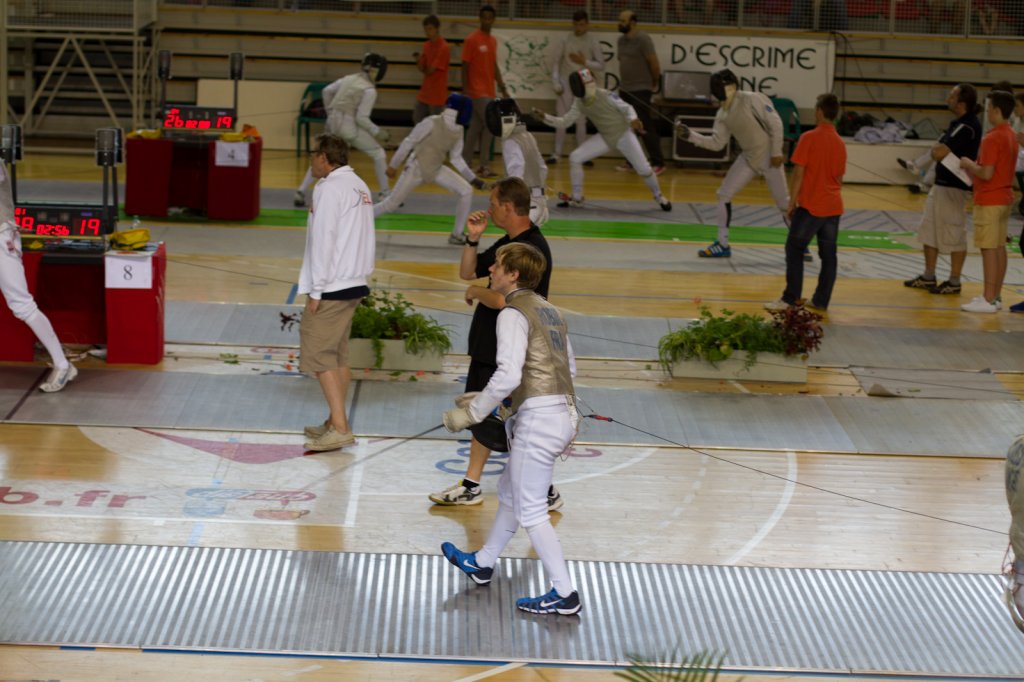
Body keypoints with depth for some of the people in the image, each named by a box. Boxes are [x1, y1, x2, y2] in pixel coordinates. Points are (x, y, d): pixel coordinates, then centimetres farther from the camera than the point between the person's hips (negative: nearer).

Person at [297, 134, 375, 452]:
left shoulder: (329, 188, -13)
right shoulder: (359, 186, 14)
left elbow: (323, 239, -17)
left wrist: (315, 290, -15)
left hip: (331, 286, -9)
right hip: (354, 282, 9)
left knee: (318, 354, -5)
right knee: (338, 354, 14)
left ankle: (339, 428, -9)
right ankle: (335, 423, 18)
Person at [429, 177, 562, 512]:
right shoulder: (507, 243, 9)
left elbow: (502, 299, -30)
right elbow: (467, 272, 18)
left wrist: (475, 292, -11)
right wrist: (472, 239, 2)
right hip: (488, 347, 10)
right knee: (481, 417, 18)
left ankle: (545, 493, 9)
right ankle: (471, 486, 30)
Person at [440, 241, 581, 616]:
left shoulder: (513, 314, -11)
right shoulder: (548, 310, 16)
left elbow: (508, 376, -21)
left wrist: (471, 413, -10)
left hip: (537, 419, -9)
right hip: (562, 413, 9)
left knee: (530, 512, 1)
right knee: (509, 493, 26)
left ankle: (564, 595, 3)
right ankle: (482, 564, 42)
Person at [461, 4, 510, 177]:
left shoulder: (493, 41, 13)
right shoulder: (471, 40, -9)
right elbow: (465, 66, -10)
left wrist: (502, 88, 13)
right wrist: (465, 91, -16)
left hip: (489, 91, 7)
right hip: (477, 91, -7)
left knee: (476, 128, 9)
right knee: (490, 124, -12)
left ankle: (465, 164, 15)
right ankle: (483, 165, -7)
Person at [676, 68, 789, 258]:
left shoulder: (752, 100, -19)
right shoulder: (723, 113, 2)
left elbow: (776, 124, -19)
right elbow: (716, 143, 1)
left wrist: (777, 152, -20)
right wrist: (690, 135, -9)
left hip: (769, 157, -7)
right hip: (749, 158, 7)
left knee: (784, 203, 0)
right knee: (724, 195, -1)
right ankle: (723, 245, 6)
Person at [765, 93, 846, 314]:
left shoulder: (809, 138, -10)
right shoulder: (840, 143, 7)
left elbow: (798, 173, -12)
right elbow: (839, 178, 14)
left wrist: (792, 202, -5)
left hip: (810, 205, -5)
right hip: (833, 207, 5)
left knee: (794, 249, 4)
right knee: (828, 255, 7)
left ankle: (791, 298, 0)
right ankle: (821, 301, 10)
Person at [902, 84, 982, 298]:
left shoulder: (968, 127, -20)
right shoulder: (958, 122, 11)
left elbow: (939, 152, -26)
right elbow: (937, 151, 17)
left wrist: (936, 150, -7)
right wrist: (938, 150, -3)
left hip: (953, 188, -10)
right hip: (940, 184, 10)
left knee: (954, 236, 0)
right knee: (929, 231, 16)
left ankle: (954, 283, 10)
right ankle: (928, 277, 26)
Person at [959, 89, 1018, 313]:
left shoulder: (992, 138, -19)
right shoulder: (1011, 135, 10)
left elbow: (986, 173, -23)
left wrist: (969, 165, -7)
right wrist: (975, 166, 14)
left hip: (989, 201, -9)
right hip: (1004, 197, 9)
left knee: (989, 249, -6)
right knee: (999, 247, 12)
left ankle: (989, 300, -5)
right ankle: (995, 296, 18)